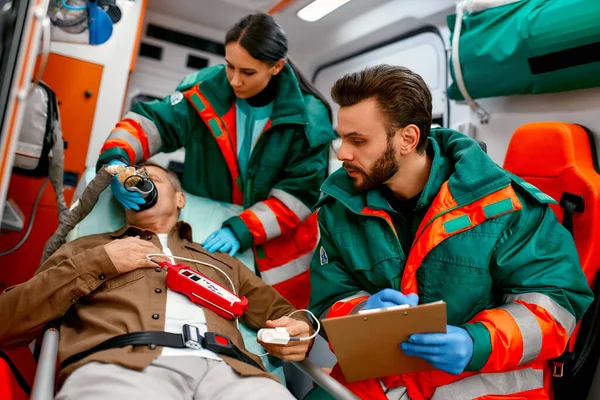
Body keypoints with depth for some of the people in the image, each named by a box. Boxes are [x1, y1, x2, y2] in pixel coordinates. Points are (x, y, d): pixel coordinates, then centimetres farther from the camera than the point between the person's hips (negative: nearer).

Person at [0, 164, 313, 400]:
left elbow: (280, 313, 30)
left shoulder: (222, 262, 33)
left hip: (226, 370, 3)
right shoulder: (87, 249, 27)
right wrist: (97, 263, 7)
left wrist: (299, 331, 4)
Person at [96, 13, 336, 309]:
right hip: (204, 236, 2)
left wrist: (242, 230, -25)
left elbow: (299, 192, -15)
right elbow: (150, 121, -8)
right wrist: (115, 160, -28)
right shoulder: (206, 89, -10)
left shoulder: (309, 117, -15)